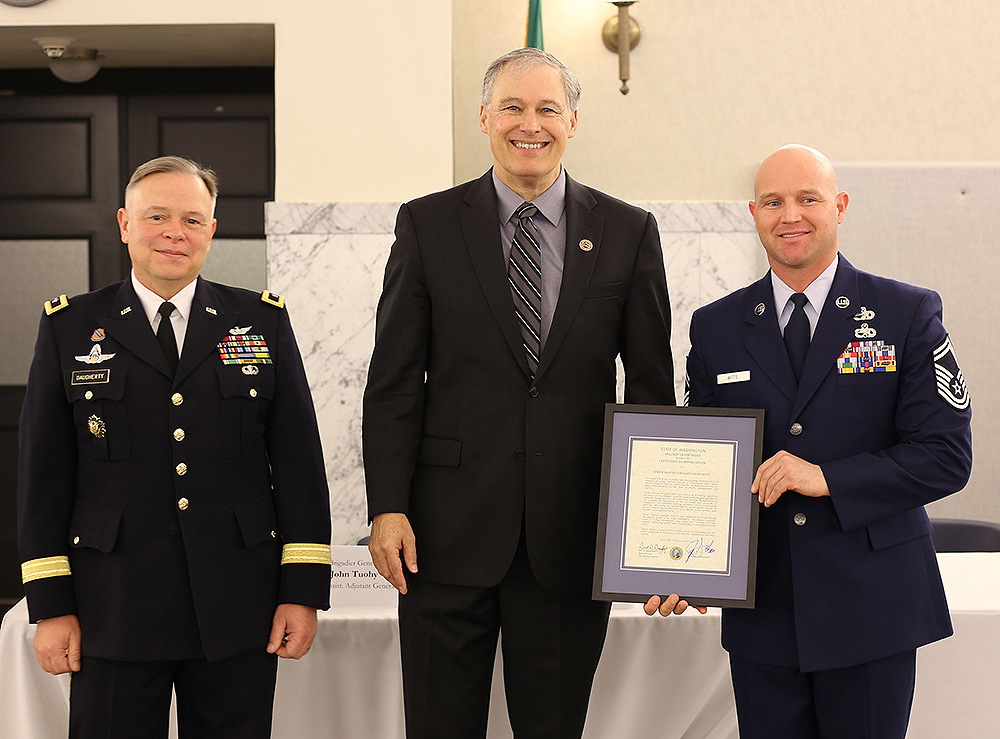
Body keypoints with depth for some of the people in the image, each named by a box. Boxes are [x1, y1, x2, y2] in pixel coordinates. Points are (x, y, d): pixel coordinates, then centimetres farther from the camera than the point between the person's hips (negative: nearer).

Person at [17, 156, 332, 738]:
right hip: (113, 613, 0)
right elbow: (45, 471, 4)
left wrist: (304, 590, -2)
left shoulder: (262, 320, 7)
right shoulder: (70, 327, 6)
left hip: (238, 613, 1)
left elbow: (300, 459, 4)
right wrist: (51, 604, -1)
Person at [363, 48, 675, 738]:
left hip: (574, 535, 1)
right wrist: (388, 507, -6)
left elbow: (653, 388, 5)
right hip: (449, 528, 0)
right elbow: (394, 381, 1)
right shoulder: (426, 224, 2)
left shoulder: (628, 232, 4)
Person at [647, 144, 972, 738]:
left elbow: (948, 456, -7)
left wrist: (828, 478, -18)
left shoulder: (910, 315, -2)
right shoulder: (716, 328, 5)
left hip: (872, 606, -2)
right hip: (762, 614, 2)